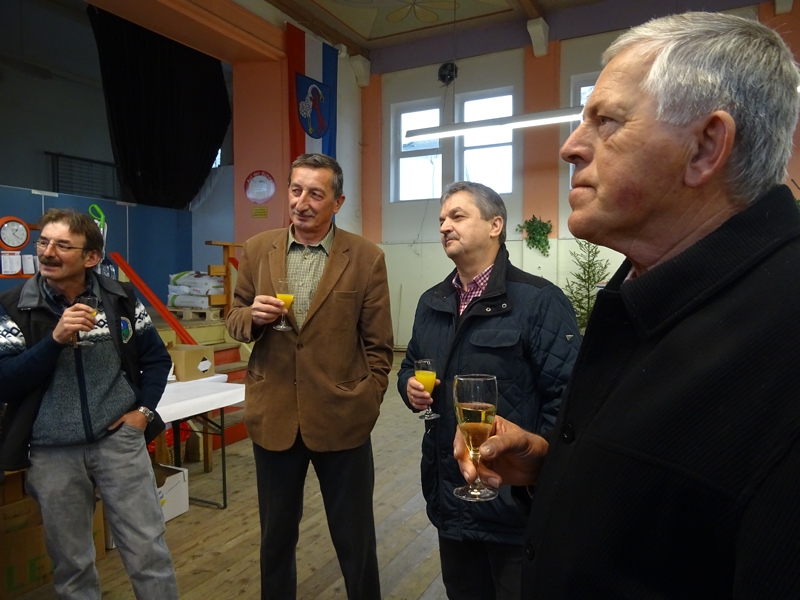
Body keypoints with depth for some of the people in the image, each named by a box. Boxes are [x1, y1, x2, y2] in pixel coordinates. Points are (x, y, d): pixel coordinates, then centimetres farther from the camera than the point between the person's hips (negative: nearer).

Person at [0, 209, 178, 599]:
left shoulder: (120, 299, -1)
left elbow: (157, 357, 8)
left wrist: (144, 410, -2)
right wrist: (55, 339, -23)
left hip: (119, 439, 0)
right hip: (52, 452, 0)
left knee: (148, 551, 8)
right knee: (70, 561, 17)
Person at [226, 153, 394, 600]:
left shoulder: (366, 258, -6)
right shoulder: (257, 250, 3)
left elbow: (378, 344, -2)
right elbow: (236, 320, 9)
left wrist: (366, 405, -4)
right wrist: (253, 316, -13)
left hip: (341, 417, -2)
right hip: (273, 415, 3)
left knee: (356, 541, 15)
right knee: (276, 536, 22)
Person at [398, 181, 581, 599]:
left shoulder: (539, 301, -14)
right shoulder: (431, 302, 8)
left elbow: (566, 395, -17)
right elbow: (409, 365, 19)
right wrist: (410, 386, -3)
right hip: (447, 493, 6)